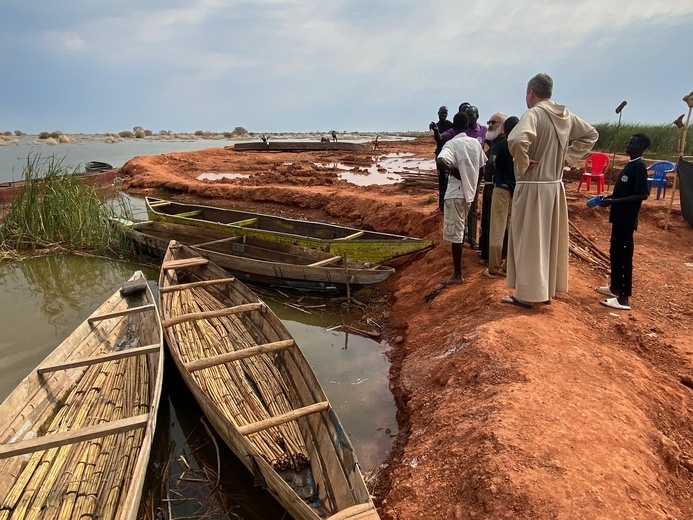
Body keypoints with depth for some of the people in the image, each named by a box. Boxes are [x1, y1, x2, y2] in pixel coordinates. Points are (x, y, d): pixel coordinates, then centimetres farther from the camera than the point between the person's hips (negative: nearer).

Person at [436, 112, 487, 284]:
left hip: (455, 192, -7)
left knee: (454, 233, -2)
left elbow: (440, 161, -33)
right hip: (469, 191, 7)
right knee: (460, 230, 22)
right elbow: (483, 165, 14)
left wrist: (454, 170, -17)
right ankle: (457, 262, 35)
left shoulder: (452, 144, -14)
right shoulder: (476, 143, 5)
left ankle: (457, 274, 1)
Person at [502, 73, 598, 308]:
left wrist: (523, 164, -19)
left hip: (532, 188, -7)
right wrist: (568, 157, 13)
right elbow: (591, 134, 21)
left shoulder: (533, 114, -16)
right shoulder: (566, 116, 8)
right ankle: (548, 290, 27)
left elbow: (516, 140, -36)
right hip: (555, 186, 8)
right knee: (551, 239, 15)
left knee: (529, 240, 2)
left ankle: (527, 295, 10)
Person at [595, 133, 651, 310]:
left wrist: (614, 201, -22)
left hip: (627, 219, -10)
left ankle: (624, 298, 0)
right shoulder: (631, 164, 13)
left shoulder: (639, 166, -16)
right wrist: (609, 197, 9)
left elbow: (642, 194, -22)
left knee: (624, 256, -6)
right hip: (620, 217, 10)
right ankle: (615, 287, 32)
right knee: (615, 253, 18)